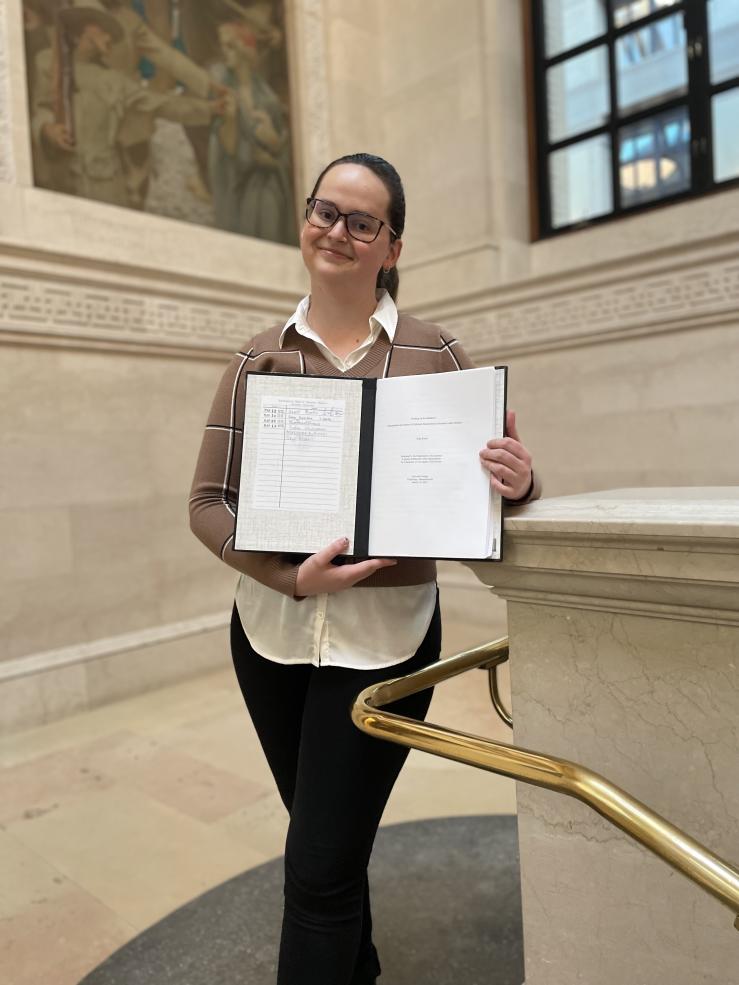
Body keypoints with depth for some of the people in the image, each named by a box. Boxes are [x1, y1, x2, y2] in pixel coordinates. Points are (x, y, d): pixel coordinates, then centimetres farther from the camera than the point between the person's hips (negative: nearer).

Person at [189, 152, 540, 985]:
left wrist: (517, 482, -22)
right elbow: (206, 500, -2)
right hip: (271, 630, 3)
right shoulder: (259, 359, 2)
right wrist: (291, 575, -19)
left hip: (384, 636, -3)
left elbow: (489, 478, 3)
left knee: (320, 868, 2)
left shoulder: (435, 354, -2)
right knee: (326, 840, 23)